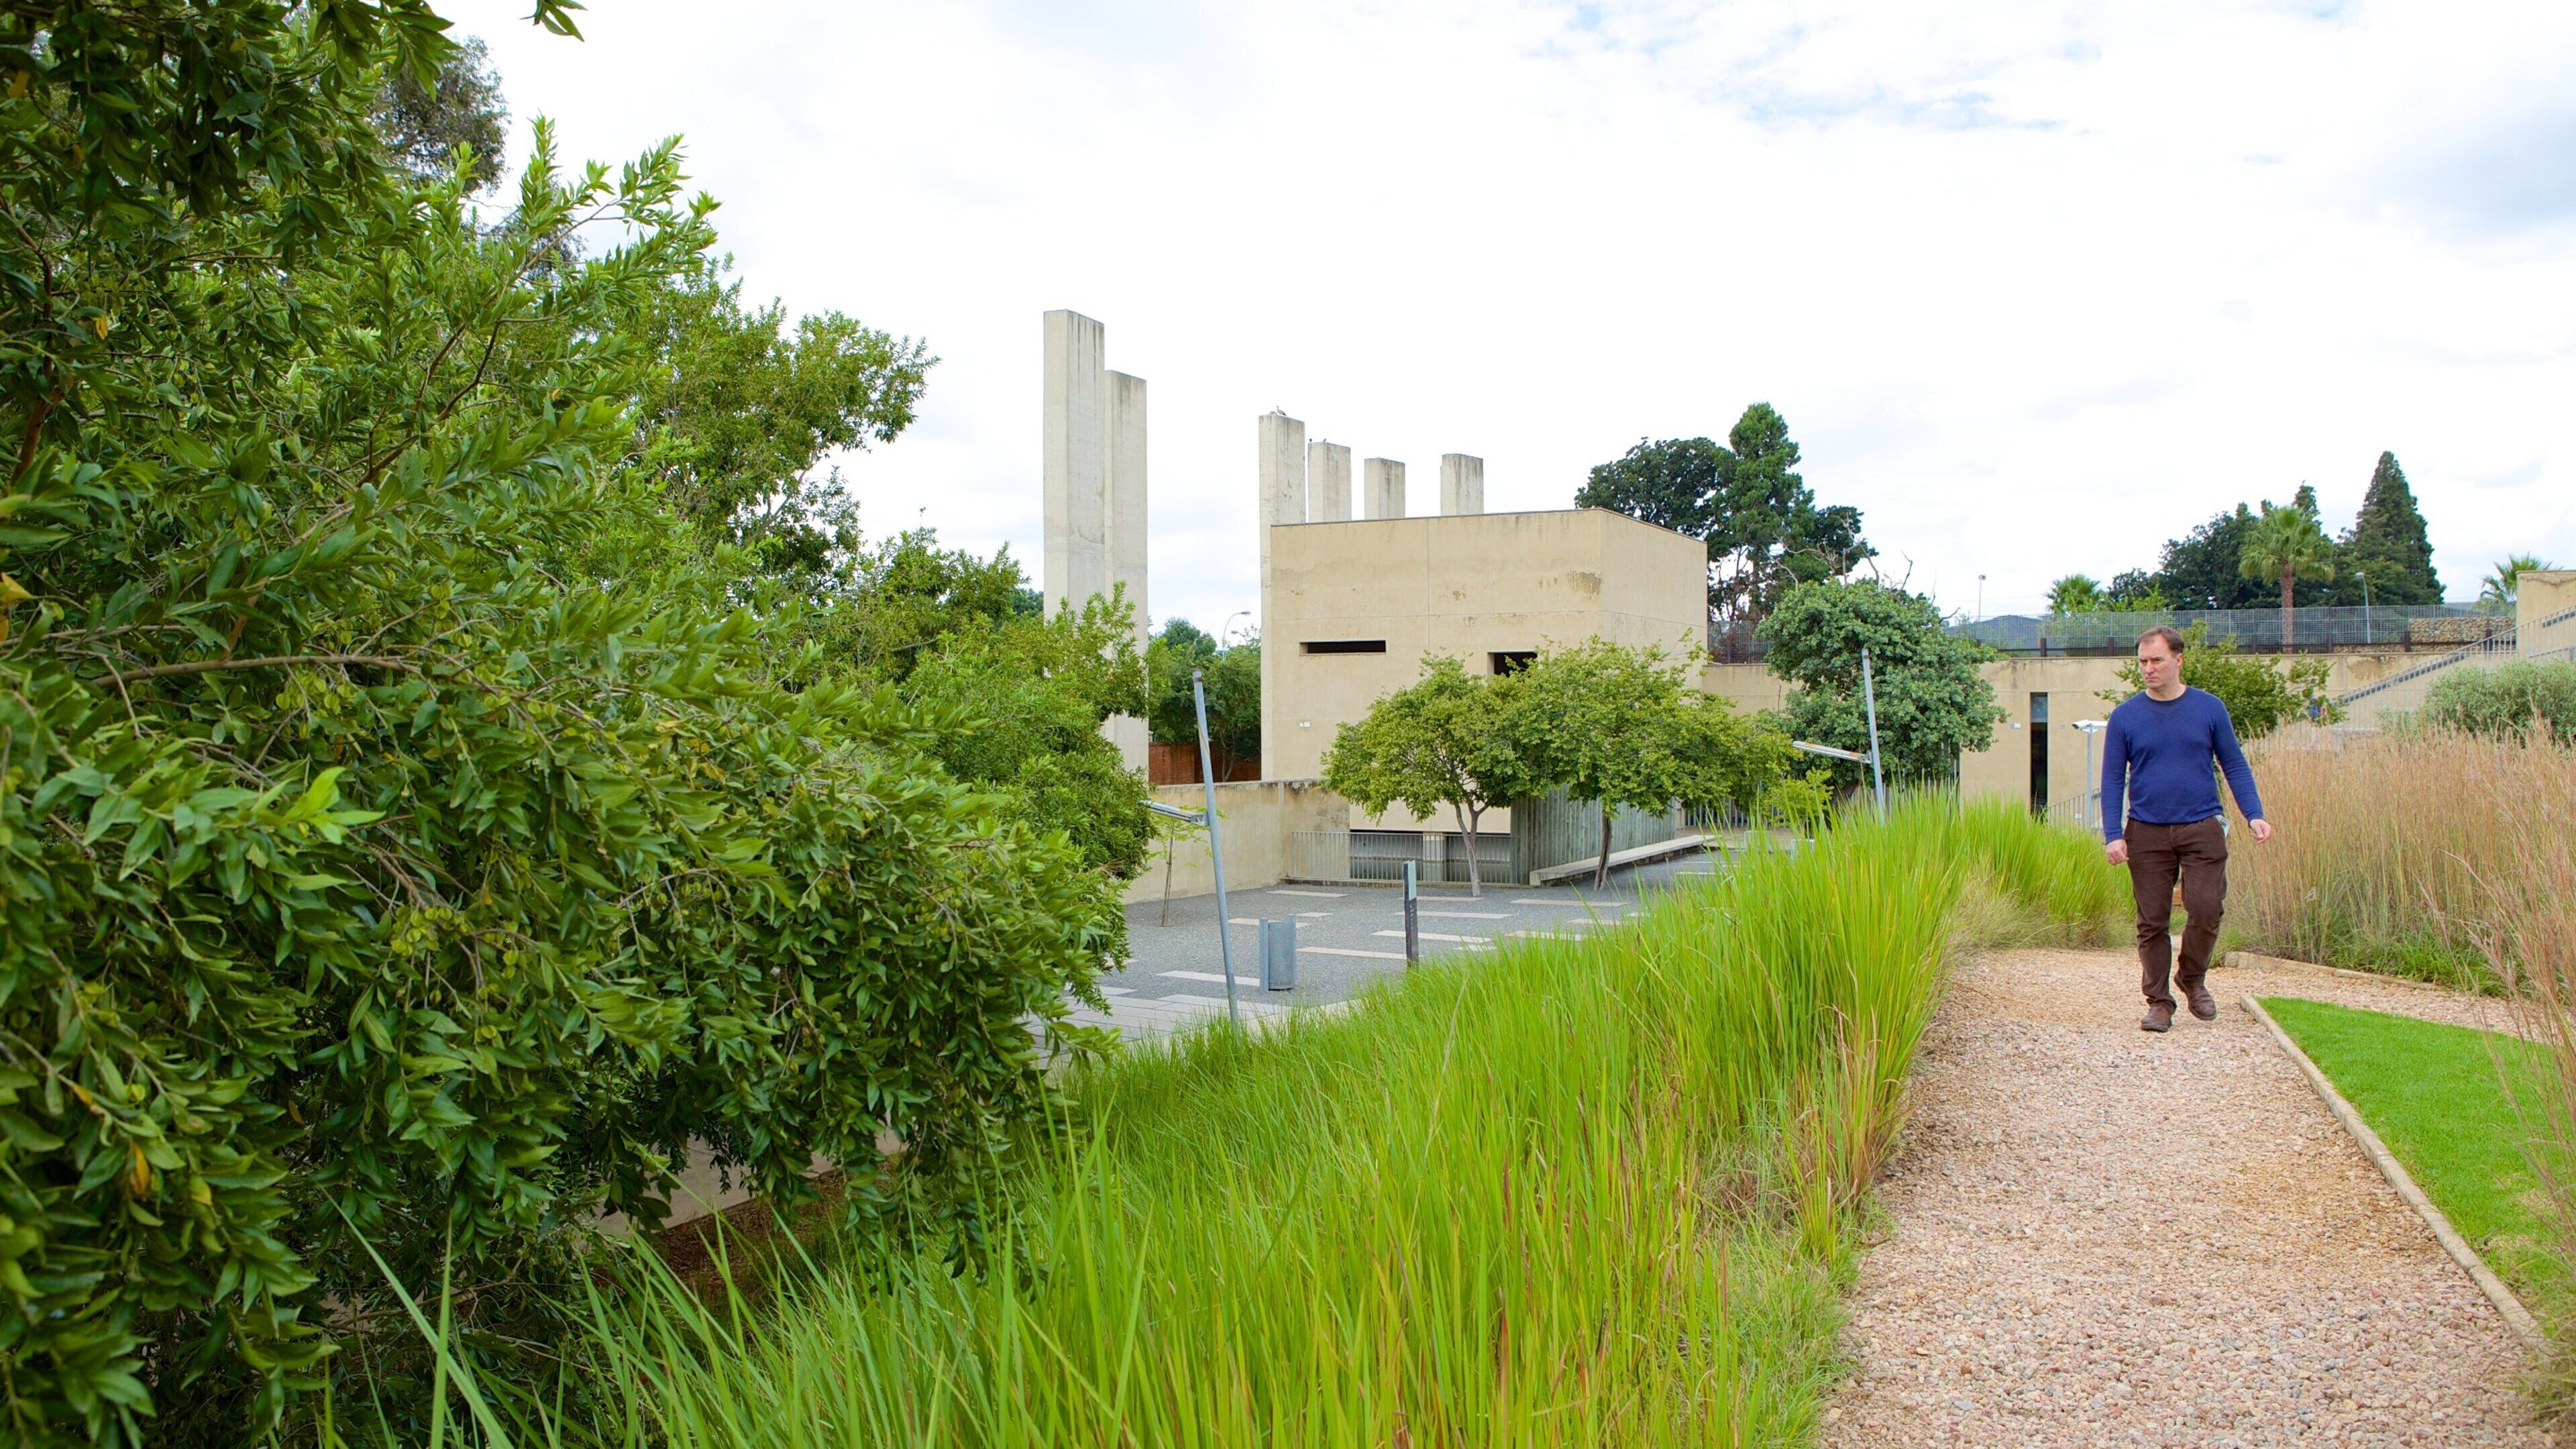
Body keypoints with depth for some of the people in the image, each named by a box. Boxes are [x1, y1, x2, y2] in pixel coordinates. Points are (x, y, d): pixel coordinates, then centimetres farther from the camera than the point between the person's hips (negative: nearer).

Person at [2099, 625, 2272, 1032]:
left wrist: (2254, 815, -6)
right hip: (2146, 833, 0)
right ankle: (2158, 1002, 13)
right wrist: (2113, 835, -7)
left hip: (2202, 829, 0)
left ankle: (2192, 978, 17)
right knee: (2152, 922, 3)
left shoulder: (2209, 709, 4)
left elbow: (2234, 766, 7)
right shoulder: (2125, 716, 2)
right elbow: (2112, 781, 3)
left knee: (2207, 910, -9)